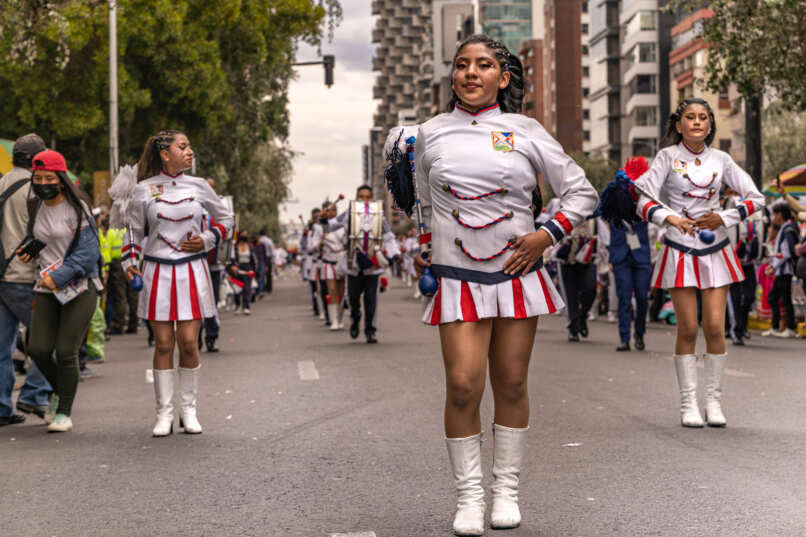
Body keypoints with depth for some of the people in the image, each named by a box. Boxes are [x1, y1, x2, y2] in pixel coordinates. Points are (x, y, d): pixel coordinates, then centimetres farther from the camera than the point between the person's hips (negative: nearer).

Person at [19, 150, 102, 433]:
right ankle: (59, 390, 27)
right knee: (38, 349, -4)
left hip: (79, 286, -5)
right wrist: (28, 253, 4)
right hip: (47, 287, 5)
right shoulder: (35, 208, 9)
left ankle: (64, 412, 10)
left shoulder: (77, 207, -9)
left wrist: (59, 277, -19)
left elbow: (88, 252, -12)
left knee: (66, 351, -8)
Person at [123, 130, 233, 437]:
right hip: (157, 271, -1)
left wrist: (207, 240, 2)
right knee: (163, 344, -1)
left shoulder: (198, 187, 6)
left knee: (189, 343, -3)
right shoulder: (144, 190, 3)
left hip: (192, 271, 1)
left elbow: (226, 219, 17)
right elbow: (134, 231, 12)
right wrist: (129, 262, 0)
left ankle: (189, 411, 10)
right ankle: (164, 414, 7)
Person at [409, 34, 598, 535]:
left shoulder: (526, 132, 3)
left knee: (511, 385, 5)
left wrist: (546, 236, -6)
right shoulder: (431, 134, 7)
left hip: (518, 273, 0)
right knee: (462, 385, -10)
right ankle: (469, 495, 2)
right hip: (458, 276, 0)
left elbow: (582, 192, 6)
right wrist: (426, 256, 18)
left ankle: (506, 490, 18)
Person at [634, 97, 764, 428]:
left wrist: (725, 218, -6)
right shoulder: (668, 157, -1)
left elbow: (756, 198, 9)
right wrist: (670, 217, -27)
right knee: (688, 330, -2)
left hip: (715, 250, 2)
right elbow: (643, 200, -9)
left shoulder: (720, 160, 6)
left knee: (715, 329, -3)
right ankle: (688, 403, 6)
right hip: (680, 250, -2)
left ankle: (714, 401, 8)